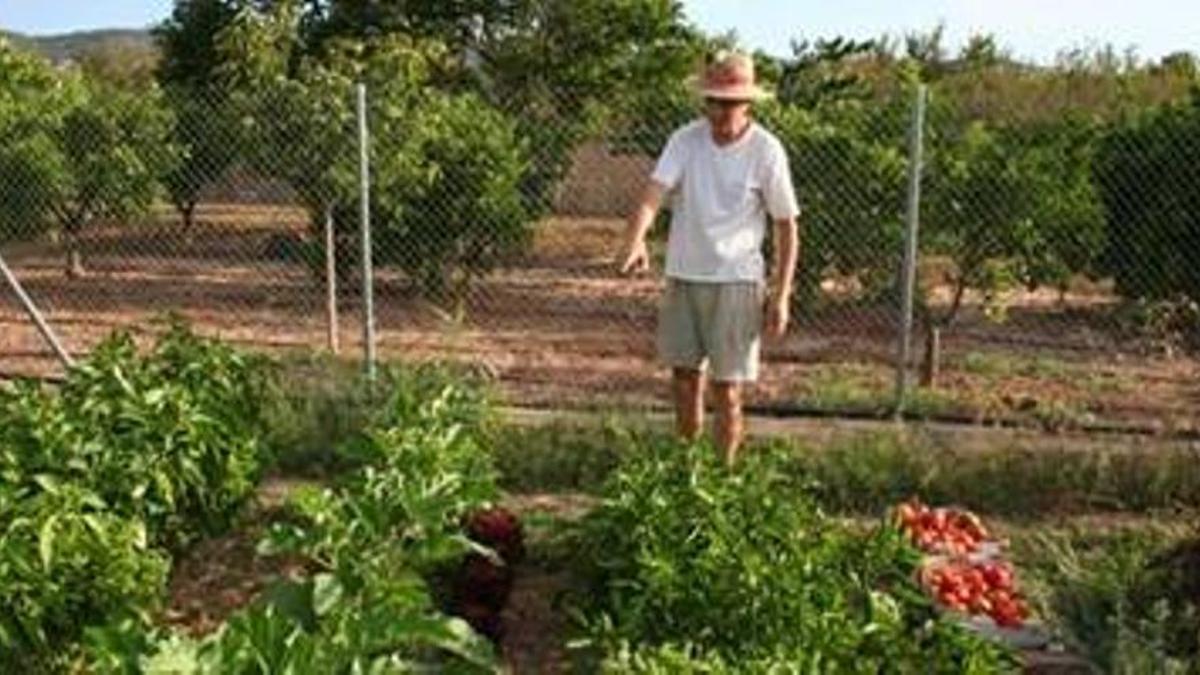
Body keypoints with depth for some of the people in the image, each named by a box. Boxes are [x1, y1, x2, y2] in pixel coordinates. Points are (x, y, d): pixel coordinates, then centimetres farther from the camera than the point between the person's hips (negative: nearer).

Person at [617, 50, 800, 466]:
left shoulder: (766, 151, -8)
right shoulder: (685, 140, -3)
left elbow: (786, 227, -3)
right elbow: (654, 191, -16)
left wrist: (781, 296, -7)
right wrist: (634, 240, -37)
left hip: (735, 280, -3)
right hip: (683, 276, 3)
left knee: (727, 391, 1)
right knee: (684, 378, 13)